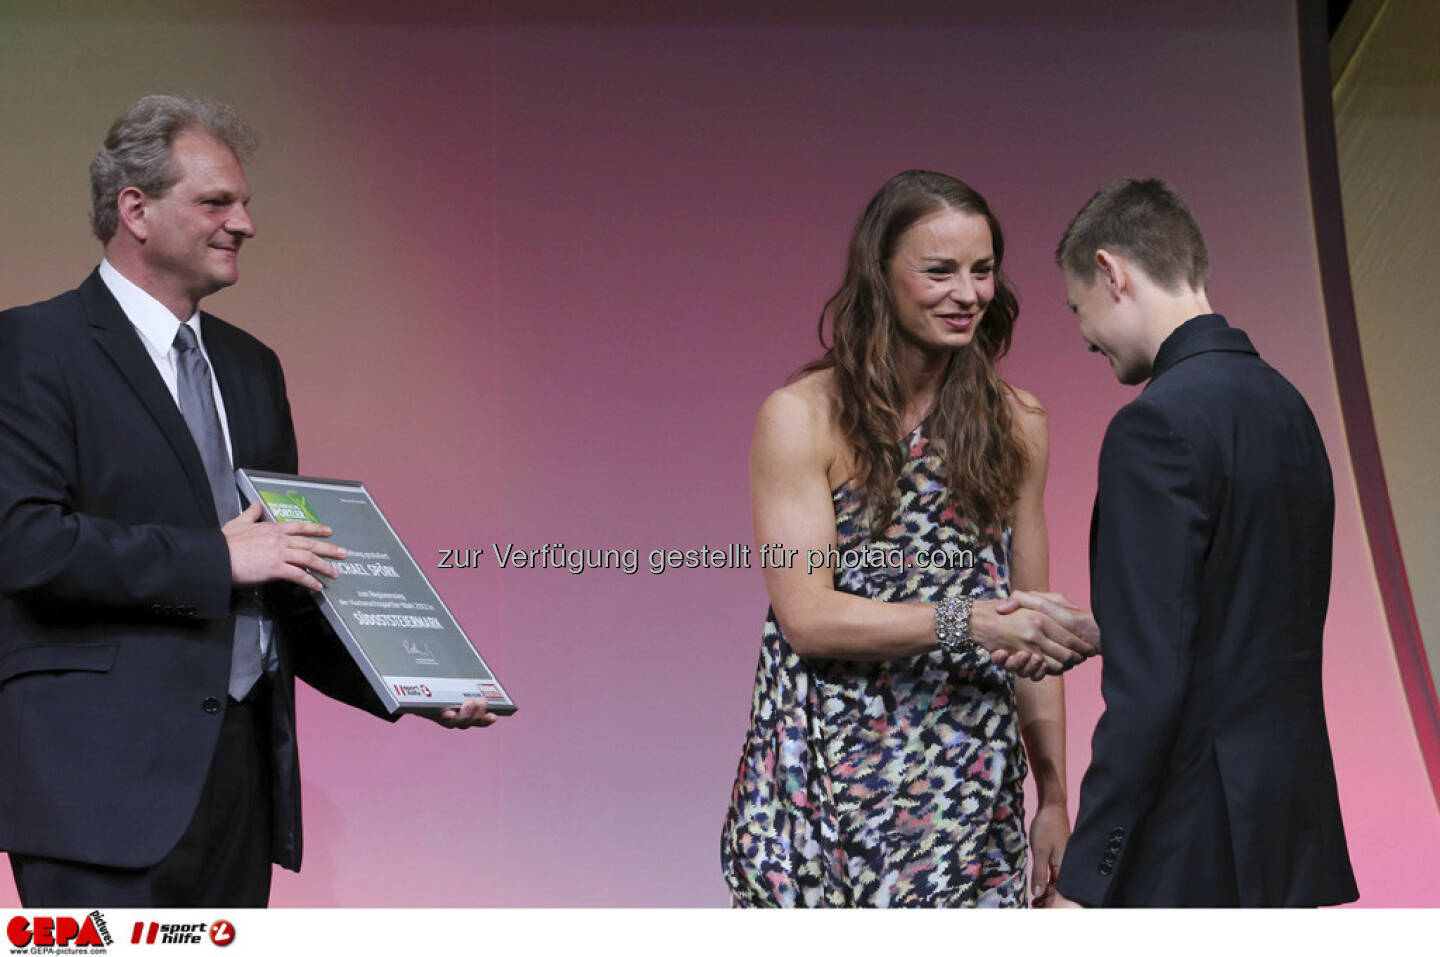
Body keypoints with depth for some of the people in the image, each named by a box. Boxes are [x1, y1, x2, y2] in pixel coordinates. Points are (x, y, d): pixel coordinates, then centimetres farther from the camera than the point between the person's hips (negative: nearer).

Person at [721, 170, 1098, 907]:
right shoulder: (801, 417, -3)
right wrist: (969, 621, -20)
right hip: (827, 784, -3)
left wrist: (1053, 797, 10)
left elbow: (1031, 634, 13)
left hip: (972, 789, 3)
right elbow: (807, 615, -10)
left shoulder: (1015, 424, 10)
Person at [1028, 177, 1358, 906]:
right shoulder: (1285, 405, 11)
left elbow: (1148, 681, -21)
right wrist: (1095, 629, 18)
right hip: (1288, 832, 9)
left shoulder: (1159, 425, -16)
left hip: (1194, 847, -9)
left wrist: (1083, 878, -19)